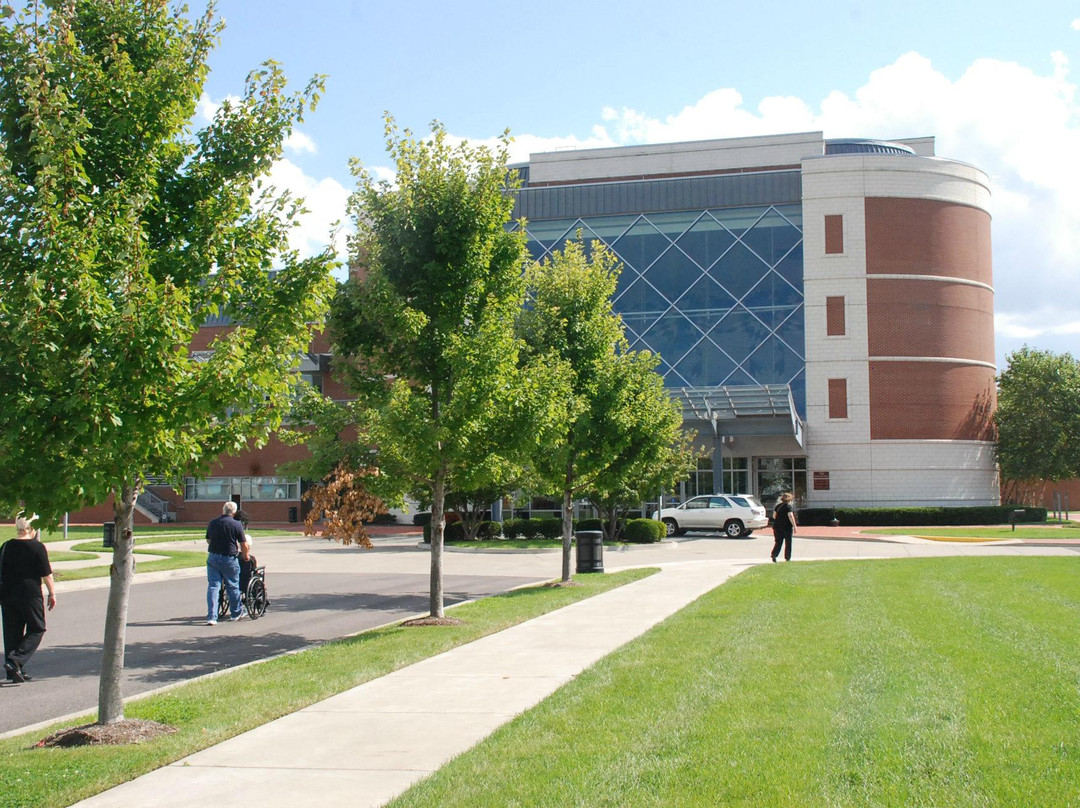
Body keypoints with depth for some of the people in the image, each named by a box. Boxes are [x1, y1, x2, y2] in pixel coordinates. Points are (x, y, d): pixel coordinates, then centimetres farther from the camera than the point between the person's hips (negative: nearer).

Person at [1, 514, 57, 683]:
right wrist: (52, 594, 4)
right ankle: (16, 660, -11)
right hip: (30, 595, -5)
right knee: (36, 629, 7)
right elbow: (46, 574, -6)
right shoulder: (37, 547, -8)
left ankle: (14, 672, 11)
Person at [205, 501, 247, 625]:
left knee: (213, 586, 3)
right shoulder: (237, 525, -8)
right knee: (233, 587, 13)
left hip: (213, 557, 3)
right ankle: (236, 613, 28)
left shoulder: (212, 523, 3)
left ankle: (211, 617, -5)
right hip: (229, 559, -2)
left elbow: (208, 540, 15)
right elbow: (243, 545, -3)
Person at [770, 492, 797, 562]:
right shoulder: (788, 507, -10)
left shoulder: (778, 506, 8)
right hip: (787, 527, -5)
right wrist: (794, 526, -19)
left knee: (778, 542, 7)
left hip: (777, 527, 5)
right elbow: (790, 516, -20)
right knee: (788, 543, 7)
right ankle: (787, 558, 10)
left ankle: (774, 554, -11)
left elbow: (774, 516, 13)